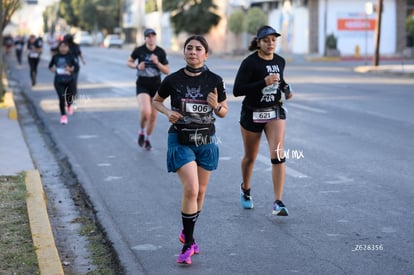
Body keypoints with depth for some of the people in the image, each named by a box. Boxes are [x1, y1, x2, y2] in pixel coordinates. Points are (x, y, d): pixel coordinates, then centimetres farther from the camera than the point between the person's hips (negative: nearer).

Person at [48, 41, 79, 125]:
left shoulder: (71, 56, -4)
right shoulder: (55, 57, 3)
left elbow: (76, 66, -10)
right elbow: (50, 65, 18)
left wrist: (71, 69, -29)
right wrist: (52, 69, -4)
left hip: (70, 80, 0)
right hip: (59, 81, 0)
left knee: (70, 96, 10)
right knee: (61, 98, -8)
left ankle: (69, 105, 48)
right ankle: (63, 115, 7)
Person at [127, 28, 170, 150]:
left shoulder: (161, 52, -6)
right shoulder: (139, 50, -9)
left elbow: (167, 71, -4)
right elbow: (129, 62, 7)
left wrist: (157, 62, -20)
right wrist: (137, 66, -14)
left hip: (156, 86, 3)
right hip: (142, 86, -3)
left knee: (153, 116, 9)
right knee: (145, 112, -24)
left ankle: (147, 139, 34)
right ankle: (141, 132, 7)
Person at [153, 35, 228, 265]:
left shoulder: (214, 81, -4)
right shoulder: (173, 80, -6)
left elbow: (224, 112, 5)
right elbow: (156, 101, 11)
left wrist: (216, 106, -17)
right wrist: (168, 112, -9)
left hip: (206, 141, 3)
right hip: (181, 141, -2)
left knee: (200, 192, 12)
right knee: (190, 189, -15)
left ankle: (187, 233, 36)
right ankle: (188, 244, -4)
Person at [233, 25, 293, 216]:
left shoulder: (280, 61, 3)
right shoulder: (249, 63, -14)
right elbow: (237, 90, -22)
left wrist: (286, 88, 2)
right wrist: (264, 82, -29)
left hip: (275, 112, 3)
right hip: (252, 114, -3)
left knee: (278, 155, -15)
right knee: (250, 157, 14)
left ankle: (278, 203, -16)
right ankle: (245, 189, 44)